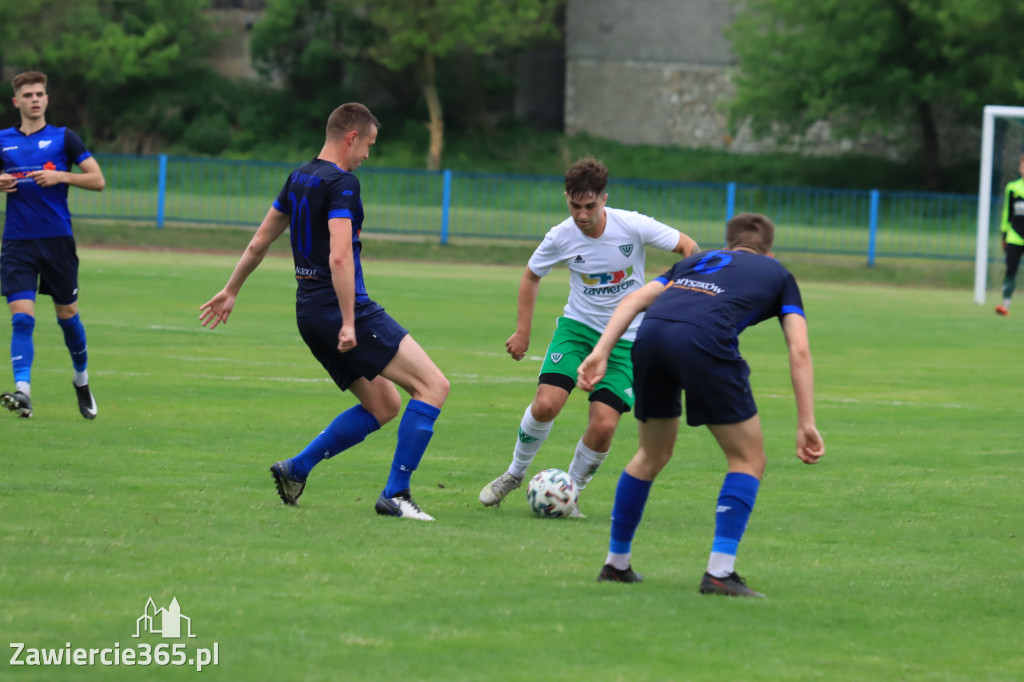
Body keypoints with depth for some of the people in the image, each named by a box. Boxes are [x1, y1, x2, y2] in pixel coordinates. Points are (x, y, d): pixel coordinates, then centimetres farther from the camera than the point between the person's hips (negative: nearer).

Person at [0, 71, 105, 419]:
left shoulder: (64, 138, 2)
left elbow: (97, 180, -1)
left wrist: (61, 176, -15)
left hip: (57, 240, -1)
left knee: (67, 316, 10)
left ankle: (81, 379, 32)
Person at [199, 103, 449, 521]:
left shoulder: (299, 178, 14)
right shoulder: (341, 183, -13)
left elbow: (259, 242, 23)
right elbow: (339, 257, -24)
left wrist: (231, 291, 34)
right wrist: (348, 324, -24)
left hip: (309, 313, 10)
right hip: (344, 309, -10)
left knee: (384, 405, 17)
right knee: (433, 386, -8)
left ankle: (296, 469, 12)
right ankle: (395, 495, -12)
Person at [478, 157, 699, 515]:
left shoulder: (633, 227, -18)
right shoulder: (561, 236, -11)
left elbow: (687, 246, -5)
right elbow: (532, 276, 8)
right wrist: (523, 332, 7)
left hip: (625, 337, -1)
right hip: (578, 325, 1)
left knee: (603, 425, -14)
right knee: (546, 403, -19)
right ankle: (515, 474, 8)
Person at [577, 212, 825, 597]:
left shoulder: (697, 261, 38)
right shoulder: (778, 275, 30)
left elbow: (634, 300, 22)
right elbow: (799, 350, 16)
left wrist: (601, 353, 13)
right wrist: (806, 424, 13)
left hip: (650, 334, 5)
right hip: (705, 342, -4)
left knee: (652, 456, 27)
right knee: (748, 460, 12)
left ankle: (616, 564, 33)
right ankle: (719, 573, 0)